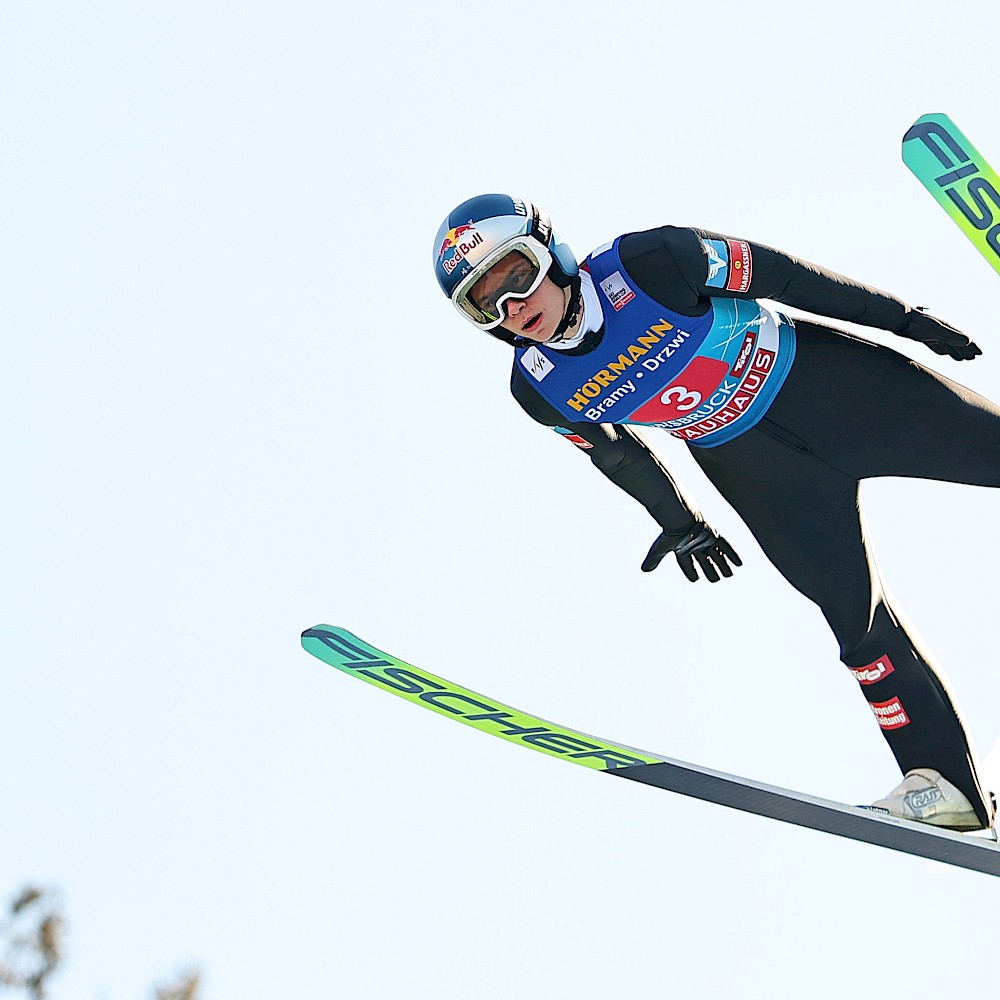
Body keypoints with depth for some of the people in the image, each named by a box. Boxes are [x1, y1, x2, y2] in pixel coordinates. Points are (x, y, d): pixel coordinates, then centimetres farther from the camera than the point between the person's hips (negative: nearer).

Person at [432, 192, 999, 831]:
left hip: (827, 380, -2)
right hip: (744, 462, 2)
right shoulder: (541, 390, -13)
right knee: (855, 613, -7)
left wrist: (903, 317, -6)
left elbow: (779, 274, -14)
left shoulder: (646, 262, -25)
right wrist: (680, 523, 17)